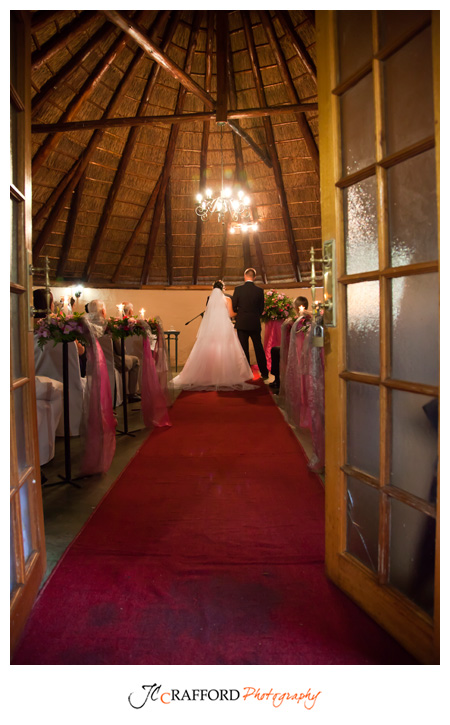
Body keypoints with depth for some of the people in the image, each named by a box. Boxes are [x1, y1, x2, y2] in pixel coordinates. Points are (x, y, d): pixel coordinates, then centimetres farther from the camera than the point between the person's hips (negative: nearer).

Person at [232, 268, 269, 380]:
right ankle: (264, 373, 16)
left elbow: (234, 306, -1)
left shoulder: (238, 289, -7)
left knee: (244, 349, 5)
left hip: (242, 323, -1)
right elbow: (261, 308, 4)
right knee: (259, 348, 10)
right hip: (255, 324, 2)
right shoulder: (259, 290, -2)